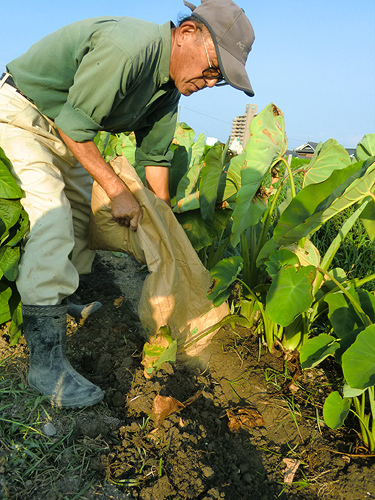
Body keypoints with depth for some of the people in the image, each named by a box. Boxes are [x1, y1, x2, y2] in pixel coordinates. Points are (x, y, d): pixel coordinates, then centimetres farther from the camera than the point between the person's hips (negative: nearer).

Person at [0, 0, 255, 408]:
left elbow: (155, 156, 5)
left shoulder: (169, 86, -1)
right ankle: (46, 364, -18)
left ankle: (59, 301, 32)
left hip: (66, 126, 10)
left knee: (84, 213, 12)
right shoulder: (128, 46, -31)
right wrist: (118, 191, -23)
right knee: (52, 223, -23)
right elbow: (75, 124, -28)